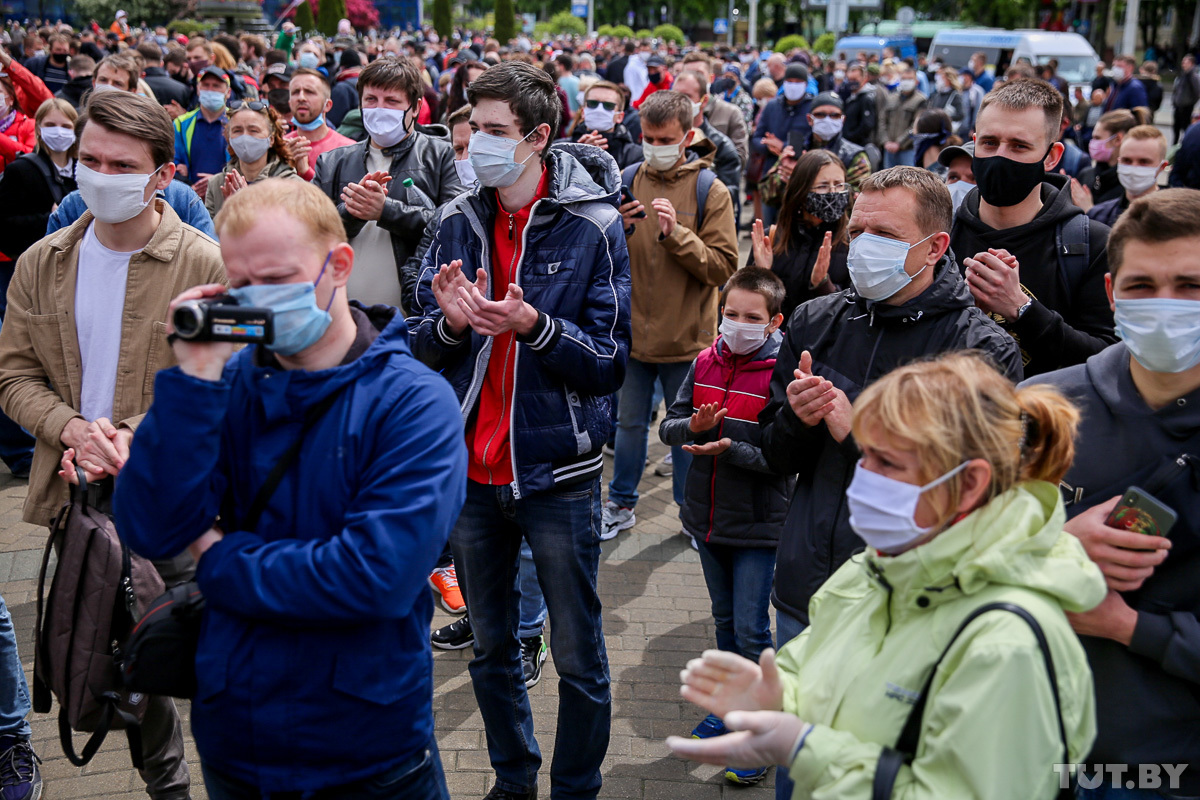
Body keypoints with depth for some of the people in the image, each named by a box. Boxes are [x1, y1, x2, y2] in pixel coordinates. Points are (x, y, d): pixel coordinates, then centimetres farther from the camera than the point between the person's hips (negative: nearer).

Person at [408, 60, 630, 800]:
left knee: (578, 656, 7)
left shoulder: (593, 226, -8)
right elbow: (422, 350, 7)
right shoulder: (458, 223, 3)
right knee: (492, 648, 18)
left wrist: (534, 326, -27)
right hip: (472, 469, 4)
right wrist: (451, 323, -16)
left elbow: (611, 362, -11)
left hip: (559, 472, -4)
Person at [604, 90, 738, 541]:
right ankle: (621, 505, 31)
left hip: (686, 337, -2)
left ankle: (691, 509, 27)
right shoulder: (627, 182, 2)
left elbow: (724, 268, -12)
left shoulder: (710, 191, -6)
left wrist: (676, 233, -22)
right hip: (632, 331, 3)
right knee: (629, 422, 16)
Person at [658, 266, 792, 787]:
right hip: (708, 518, 6)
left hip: (758, 526, -6)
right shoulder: (705, 363, 1)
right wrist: (693, 427, -17)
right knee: (725, 621, 20)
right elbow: (668, 426, 3)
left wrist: (731, 450, -29)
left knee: (752, 630, 0)